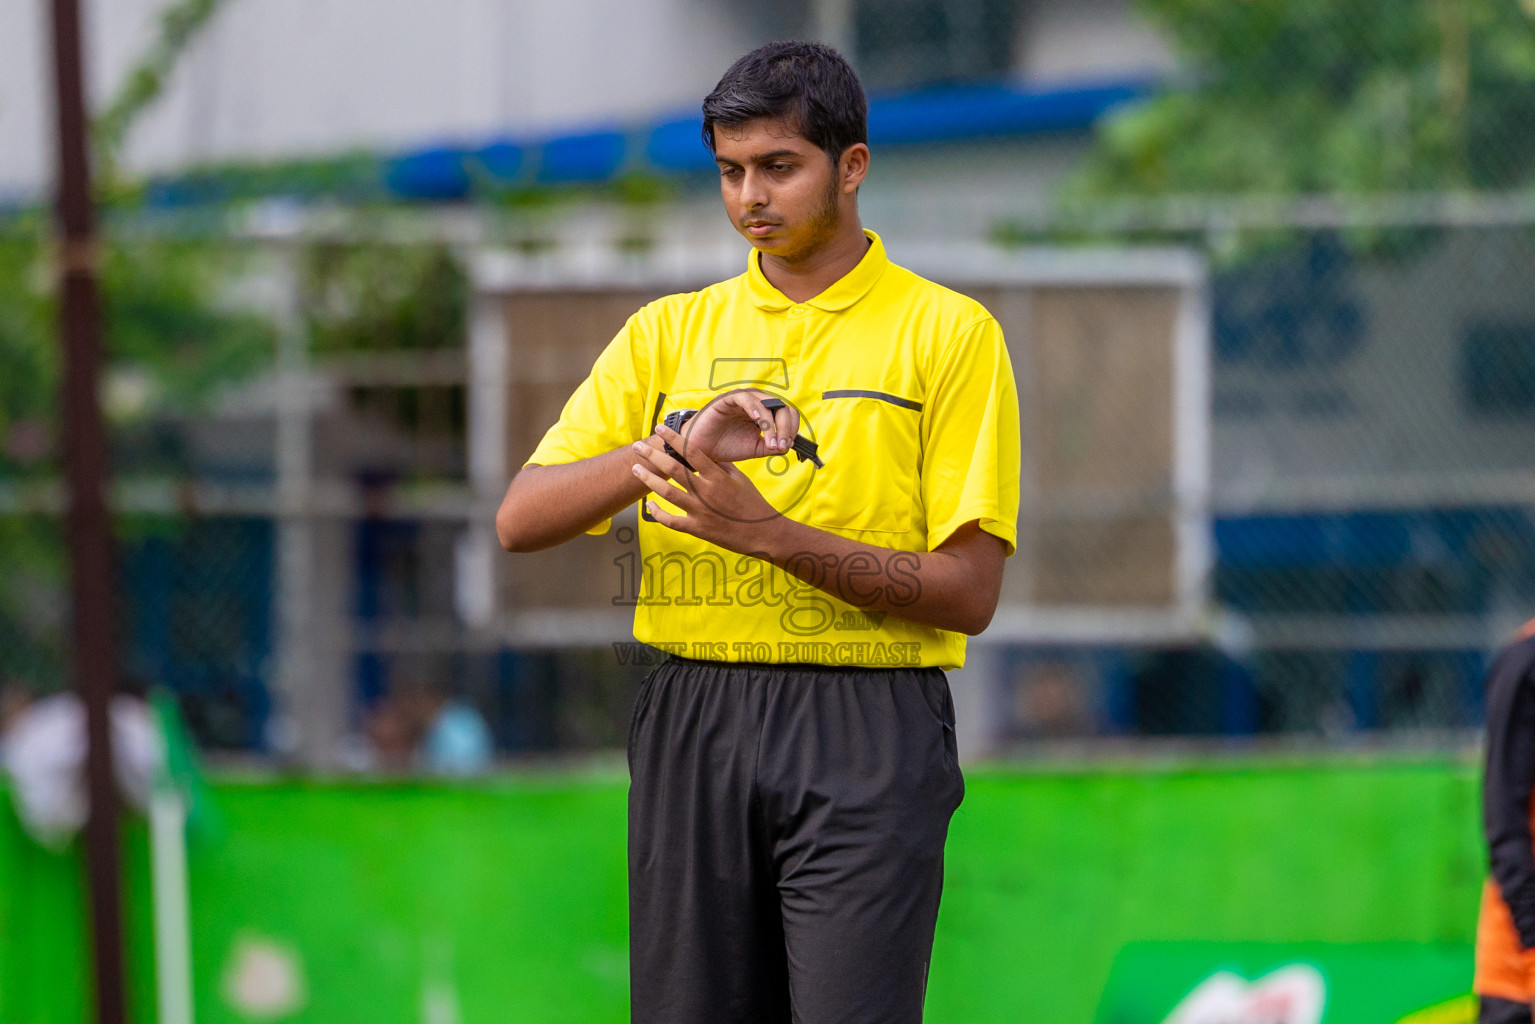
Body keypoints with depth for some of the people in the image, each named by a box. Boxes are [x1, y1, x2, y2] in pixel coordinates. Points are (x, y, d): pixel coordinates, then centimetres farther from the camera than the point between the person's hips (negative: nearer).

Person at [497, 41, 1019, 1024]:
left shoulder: (949, 333, 1)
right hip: (691, 729, 4)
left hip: (865, 740, -4)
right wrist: (671, 448, -16)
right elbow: (522, 519, 3)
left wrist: (771, 534, -16)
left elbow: (968, 591, -5)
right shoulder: (670, 332, 12)